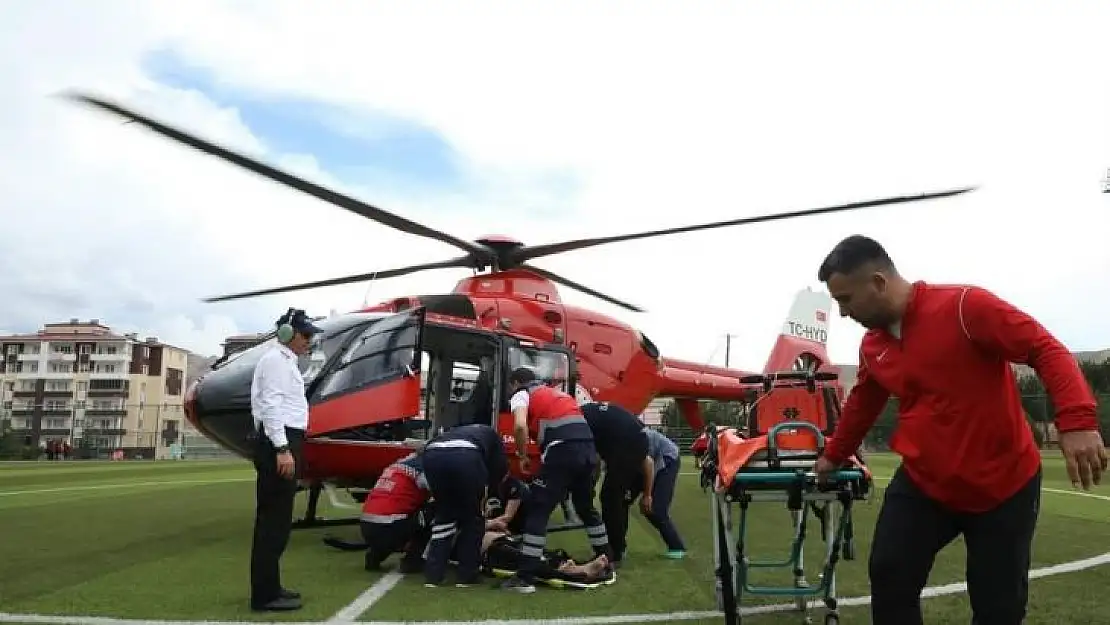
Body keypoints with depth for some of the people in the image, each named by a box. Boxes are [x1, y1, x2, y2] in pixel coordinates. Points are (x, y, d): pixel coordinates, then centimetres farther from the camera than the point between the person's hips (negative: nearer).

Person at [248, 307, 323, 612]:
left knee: (275, 518, 13)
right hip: (279, 442, -11)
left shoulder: (285, 361, 22)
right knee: (274, 519, -8)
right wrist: (282, 448, -25)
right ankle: (265, 594, -4)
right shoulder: (276, 360, -8)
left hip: (283, 442, 11)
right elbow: (271, 405, -19)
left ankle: (268, 588, 20)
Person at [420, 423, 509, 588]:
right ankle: (466, 575, 21)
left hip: (432, 454, 4)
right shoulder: (491, 435, 37)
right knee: (473, 518, 19)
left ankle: (433, 574, 20)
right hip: (466, 455, -4)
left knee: (444, 514, 25)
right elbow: (500, 468, 22)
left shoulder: (458, 432, 46)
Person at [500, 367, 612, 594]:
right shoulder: (557, 393, 33)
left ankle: (525, 578, -4)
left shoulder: (521, 395, 11)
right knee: (586, 506, 26)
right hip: (588, 449, 7)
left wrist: (523, 457, 4)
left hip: (563, 451, -7)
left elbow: (520, 426, -9)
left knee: (537, 510, -1)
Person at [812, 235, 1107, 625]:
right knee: (888, 578, -3)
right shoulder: (871, 347, 2)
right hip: (922, 485, 5)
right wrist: (834, 455, 31)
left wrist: (1077, 421, -37)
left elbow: (1045, 350, -22)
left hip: (1004, 486, -5)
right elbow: (861, 405, 19)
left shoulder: (964, 306, -20)